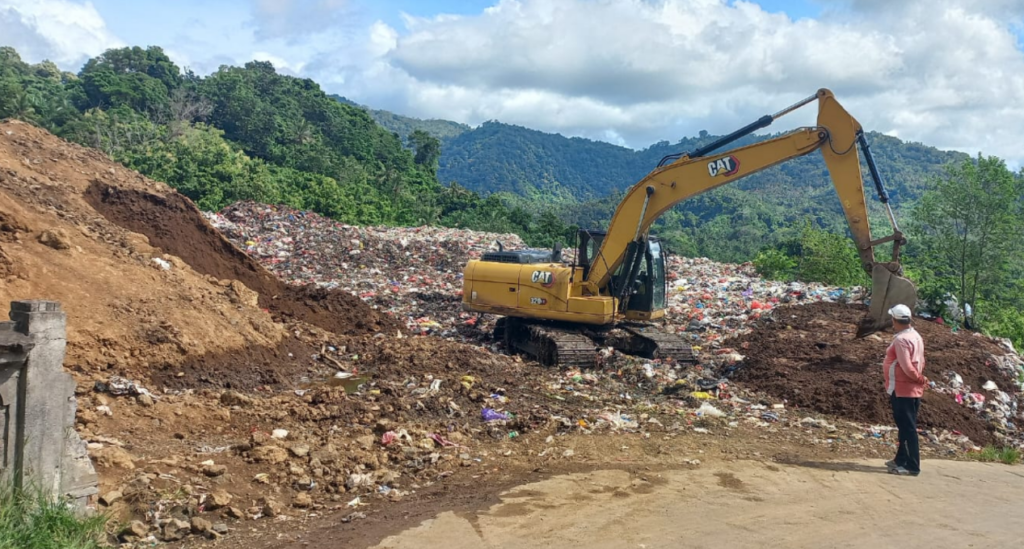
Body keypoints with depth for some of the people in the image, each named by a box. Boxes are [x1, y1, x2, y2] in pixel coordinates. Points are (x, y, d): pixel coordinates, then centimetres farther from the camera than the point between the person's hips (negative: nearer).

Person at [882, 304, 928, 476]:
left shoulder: (901, 340, -20)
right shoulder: (916, 336, 10)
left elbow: (907, 367, -24)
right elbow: (920, 363, 14)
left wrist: (920, 379, -11)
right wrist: (919, 379, 6)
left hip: (901, 390, -10)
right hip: (913, 390, 10)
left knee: (907, 428, -5)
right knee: (906, 427, 17)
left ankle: (912, 466, -1)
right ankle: (901, 459, 27)